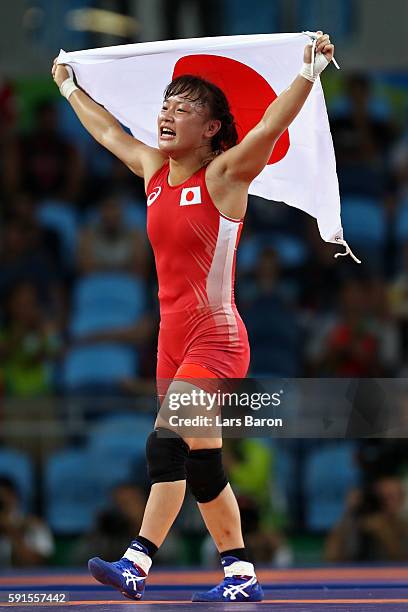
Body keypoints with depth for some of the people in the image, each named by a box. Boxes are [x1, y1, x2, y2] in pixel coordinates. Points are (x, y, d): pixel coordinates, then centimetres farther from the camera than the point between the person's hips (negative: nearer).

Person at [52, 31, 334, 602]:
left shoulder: (224, 175, -8)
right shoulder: (154, 169, 11)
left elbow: (269, 127, -22)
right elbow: (107, 131, 28)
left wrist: (310, 72, -33)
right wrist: (68, 86, 39)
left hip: (216, 337, -7)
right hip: (174, 336, 7)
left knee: (169, 442, -19)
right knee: (196, 457, 5)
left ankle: (138, 561, -21)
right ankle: (240, 575, 9)